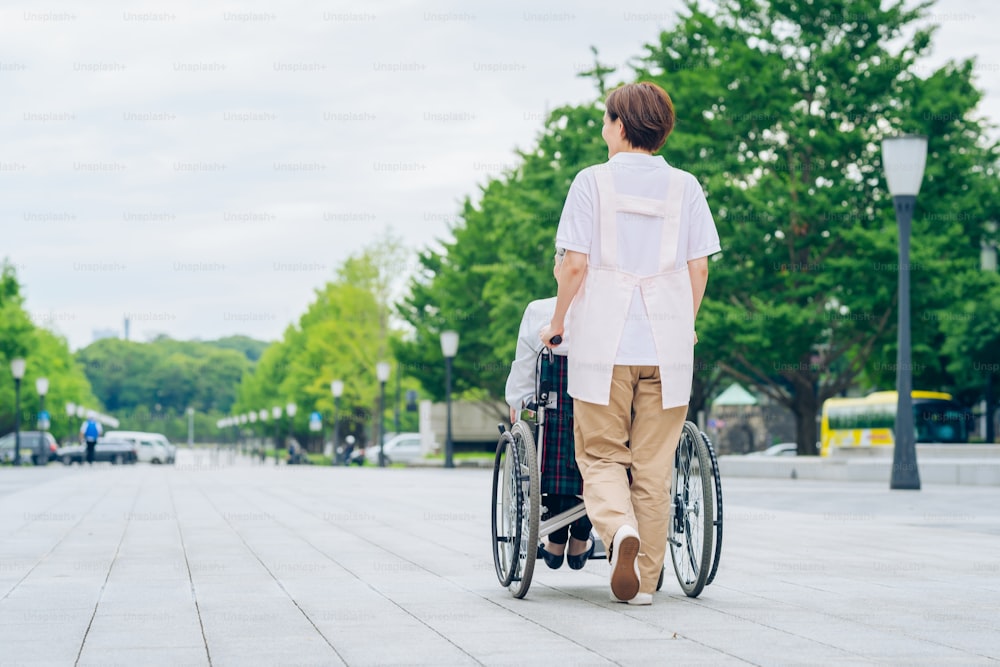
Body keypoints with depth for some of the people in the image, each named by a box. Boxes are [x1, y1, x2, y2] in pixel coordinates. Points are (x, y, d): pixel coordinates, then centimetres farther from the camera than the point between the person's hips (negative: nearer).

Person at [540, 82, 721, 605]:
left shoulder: (592, 181, -2)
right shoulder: (685, 187, 5)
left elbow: (575, 265, -5)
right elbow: (699, 269, 5)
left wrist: (557, 322, 9)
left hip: (603, 340, -2)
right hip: (668, 343, 2)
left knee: (600, 454, 7)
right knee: (654, 465, 8)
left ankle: (621, 528, -21)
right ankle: (644, 579, 9)